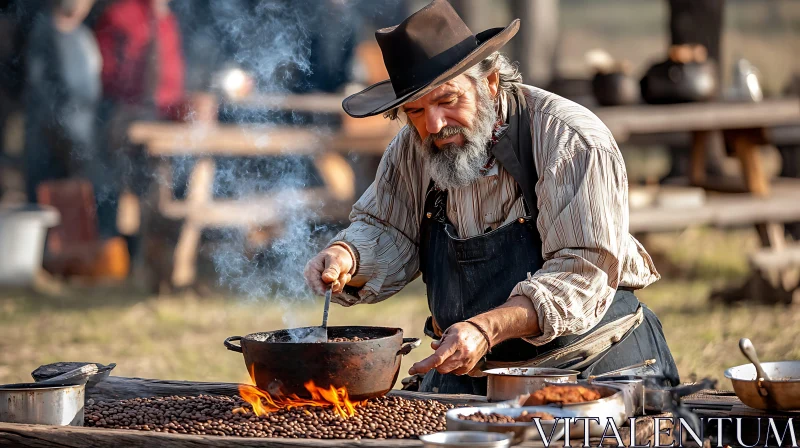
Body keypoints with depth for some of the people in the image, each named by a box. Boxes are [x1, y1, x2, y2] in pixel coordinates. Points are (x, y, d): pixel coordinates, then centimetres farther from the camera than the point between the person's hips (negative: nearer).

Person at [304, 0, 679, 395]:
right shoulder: (414, 149, 0)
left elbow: (583, 276, -24)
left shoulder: (572, 142, -18)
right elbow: (386, 235, 11)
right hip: (469, 371, 4)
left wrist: (488, 328, -38)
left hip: (590, 364, -4)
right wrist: (345, 257, -15)